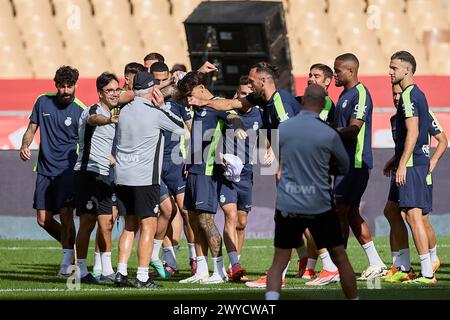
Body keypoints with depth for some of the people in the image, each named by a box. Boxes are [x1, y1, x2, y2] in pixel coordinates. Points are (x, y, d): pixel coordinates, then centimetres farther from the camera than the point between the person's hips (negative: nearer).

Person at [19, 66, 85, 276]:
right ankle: (70, 245, 26)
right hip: (45, 170, 4)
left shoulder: (81, 110, -5)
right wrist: (24, 146, -6)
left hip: (68, 170, -4)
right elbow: (32, 128, 14)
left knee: (66, 213, -16)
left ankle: (67, 262, -5)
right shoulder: (43, 102, 5)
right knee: (43, 220, 2)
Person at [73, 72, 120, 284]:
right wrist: (109, 120, -56)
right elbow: (94, 119, -36)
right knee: (88, 222, -9)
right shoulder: (93, 110, -9)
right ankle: (82, 272, -5)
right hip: (87, 171, -8)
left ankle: (106, 270, 12)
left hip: (104, 175, 8)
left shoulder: (113, 116, 18)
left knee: (106, 223, 6)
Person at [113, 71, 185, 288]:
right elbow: (183, 129, 0)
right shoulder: (155, 114, -10)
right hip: (145, 178, -7)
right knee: (148, 227, -1)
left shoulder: (124, 111, 8)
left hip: (122, 178, 7)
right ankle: (142, 277, -5)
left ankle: (121, 272, 7)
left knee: (130, 226, 15)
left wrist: (157, 106, 19)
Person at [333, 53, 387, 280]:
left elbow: (353, 130, -21)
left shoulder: (360, 95, -13)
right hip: (345, 162, 10)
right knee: (351, 213, 10)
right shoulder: (345, 95, 18)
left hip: (355, 163, -10)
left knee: (340, 211, -8)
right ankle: (376, 264, 14)